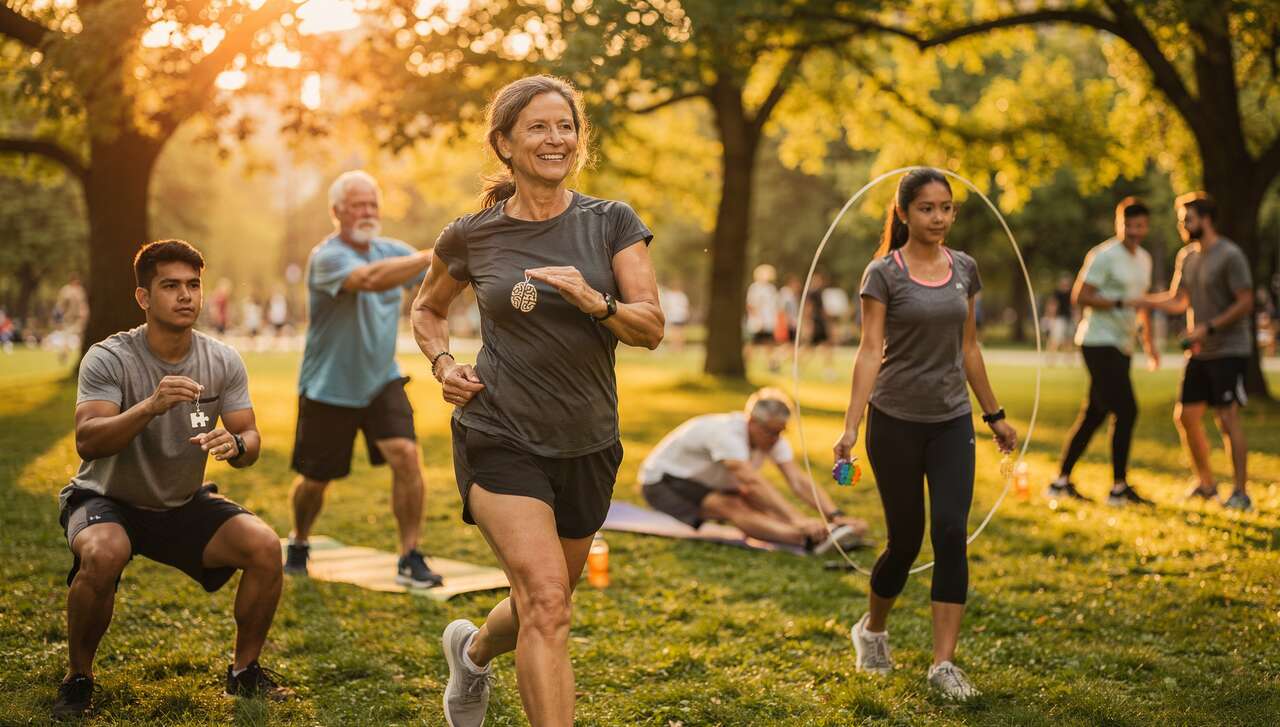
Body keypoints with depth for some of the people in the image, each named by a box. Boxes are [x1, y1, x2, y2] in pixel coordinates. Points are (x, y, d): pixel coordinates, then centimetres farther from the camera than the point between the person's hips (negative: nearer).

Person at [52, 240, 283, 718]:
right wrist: (150, 407, -47)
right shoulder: (108, 359, -19)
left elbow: (251, 442, -6)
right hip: (108, 500, -4)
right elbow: (87, 442, -31)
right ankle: (77, 678, -9)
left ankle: (245, 671, 4)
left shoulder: (223, 363, -7)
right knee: (102, 555, -36)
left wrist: (234, 443, -31)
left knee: (265, 546, -19)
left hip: (185, 504, 4)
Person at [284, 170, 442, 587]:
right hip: (328, 388, -4)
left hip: (381, 381, 4)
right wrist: (434, 255, -47)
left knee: (406, 455, -18)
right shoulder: (327, 257, -19)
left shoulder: (393, 251, 1)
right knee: (315, 479, 10)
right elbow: (370, 279, -40)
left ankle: (410, 559, -9)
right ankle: (298, 544, 40)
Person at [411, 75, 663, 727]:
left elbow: (652, 328, -8)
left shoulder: (612, 224, -1)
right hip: (501, 439, -3)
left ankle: (473, 651, 52)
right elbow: (427, 309, 18)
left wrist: (592, 300, -26)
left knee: (544, 607, 19)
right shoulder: (471, 236, -1)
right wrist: (443, 365, -1)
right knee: (547, 603, -19)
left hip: (587, 447, 3)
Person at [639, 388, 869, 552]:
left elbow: (800, 482, -19)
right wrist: (797, 519, -56)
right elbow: (755, 482, -47)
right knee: (733, 508, -35)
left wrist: (836, 515, -34)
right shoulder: (727, 433, -34)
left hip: (709, 484, 8)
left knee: (764, 505, -22)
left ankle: (833, 533, -39)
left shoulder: (774, 439, -10)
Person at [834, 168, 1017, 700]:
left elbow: (969, 348, 14)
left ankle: (944, 663, -4)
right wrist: (850, 426, -21)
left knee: (951, 534, -8)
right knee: (906, 540, 5)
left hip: (952, 420, 3)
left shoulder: (964, 269, 6)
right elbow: (870, 352, -13)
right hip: (896, 421, -3)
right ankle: (872, 630, 32)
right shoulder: (884, 273, -7)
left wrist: (994, 414, 17)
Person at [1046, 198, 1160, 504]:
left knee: (1093, 415, 9)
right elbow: (1079, 296, -15)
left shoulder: (1144, 259, 17)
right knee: (1126, 412, -11)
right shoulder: (1104, 256, -10)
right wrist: (1121, 302, -21)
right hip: (1100, 343, -9)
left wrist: (1149, 341, 26)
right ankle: (1119, 488, -3)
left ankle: (1061, 482, 16)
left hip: (1120, 346, 9)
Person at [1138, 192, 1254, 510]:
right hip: (1199, 352, 8)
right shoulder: (1186, 256, 11)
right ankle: (1206, 484, 23)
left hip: (1228, 350, -8)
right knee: (1186, 415, 7)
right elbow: (1179, 301, 17)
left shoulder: (1230, 255, -12)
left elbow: (1245, 303, -15)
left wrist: (1209, 328, -22)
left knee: (1227, 417, -11)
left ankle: (1241, 493, -5)